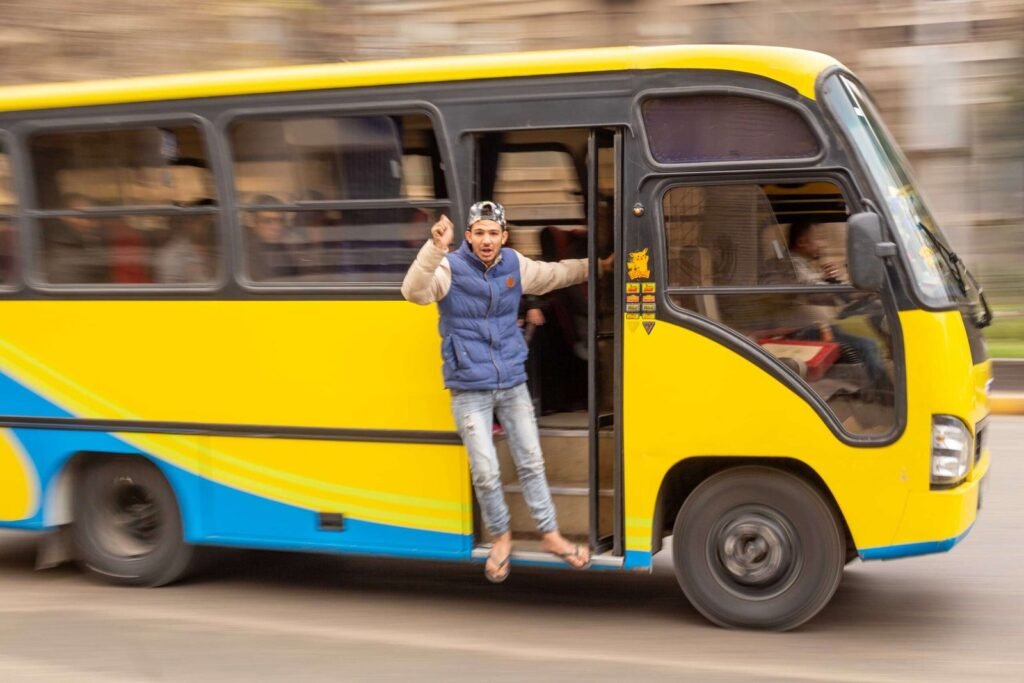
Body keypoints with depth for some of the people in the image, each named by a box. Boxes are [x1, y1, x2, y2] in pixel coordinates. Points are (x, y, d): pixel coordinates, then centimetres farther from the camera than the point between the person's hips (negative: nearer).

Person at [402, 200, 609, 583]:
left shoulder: (515, 265, 0)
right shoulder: (450, 268, -14)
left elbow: (556, 274, 18)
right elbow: (415, 293, -33)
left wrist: (597, 265, 23)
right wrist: (435, 249, -46)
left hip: (513, 385, 4)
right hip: (470, 391, -4)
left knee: (531, 462, 14)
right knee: (486, 472, 0)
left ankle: (550, 534, 30)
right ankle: (500, 539, 25)